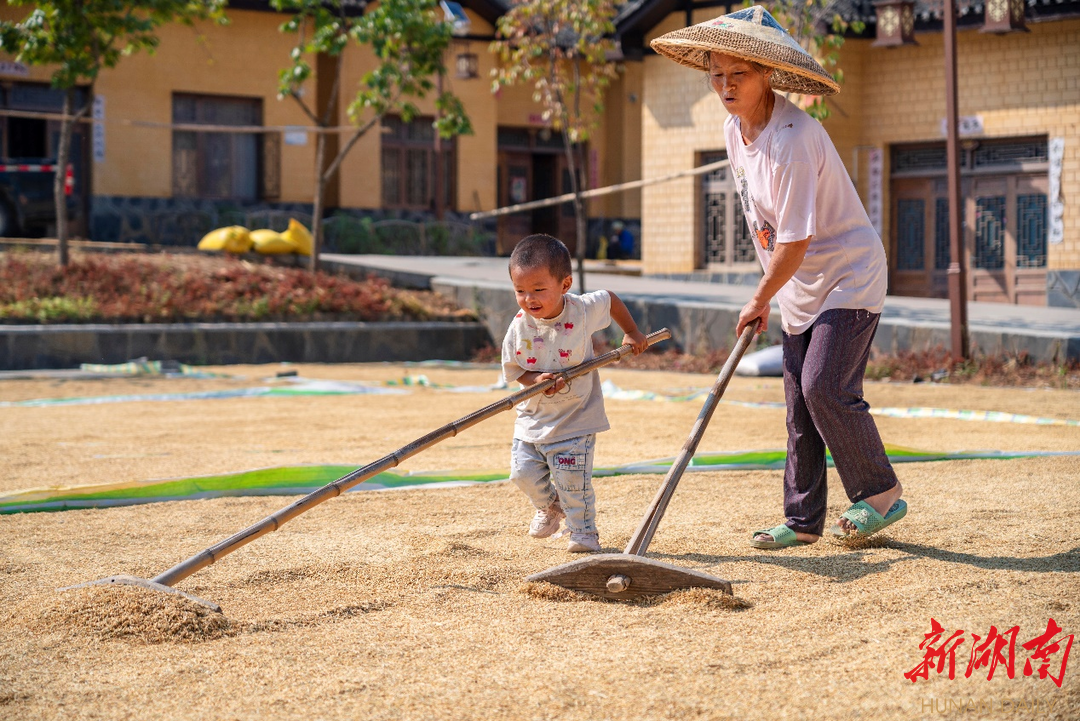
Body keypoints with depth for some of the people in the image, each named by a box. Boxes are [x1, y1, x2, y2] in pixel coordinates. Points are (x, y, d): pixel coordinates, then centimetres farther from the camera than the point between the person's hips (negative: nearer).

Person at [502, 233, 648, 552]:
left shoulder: (583, 310, -16)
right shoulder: (519, 327, -13)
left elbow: (610, 299, 6)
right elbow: (512, 370, -3)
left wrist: (631, 333, 10)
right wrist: (536, 380, -22)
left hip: (575, 418, -3)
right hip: (533, 417, 3)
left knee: (573, 479, -7)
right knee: (524, 472, 6)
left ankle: (584, 532, 14)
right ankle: (549, 506, 37)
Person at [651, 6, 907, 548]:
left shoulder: (792, 139, -26)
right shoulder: (734, 130, 2)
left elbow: (796, 241, -24)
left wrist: (759, 302, -13)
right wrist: (768, 296, 15)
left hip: (850, 275, -9)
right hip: (799, 286, 9)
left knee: (824, 386, -18)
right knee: (798, 401, 7)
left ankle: (880, 494, -2)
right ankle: (803, 520, 14)